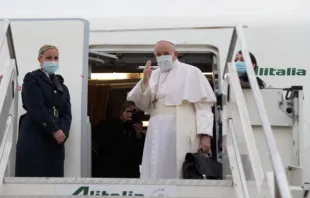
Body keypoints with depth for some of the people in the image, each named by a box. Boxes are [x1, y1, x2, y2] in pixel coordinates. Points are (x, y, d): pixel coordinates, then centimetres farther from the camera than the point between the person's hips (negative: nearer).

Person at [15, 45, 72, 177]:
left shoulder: (62, 86, 22)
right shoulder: (31, 79, 5)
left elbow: (67, 113, 9)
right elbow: (37, 108, -9)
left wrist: (63, 131, -10)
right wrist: (55, 130, -13)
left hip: (56, 141, 5)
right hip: (33, 139, -5)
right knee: (33, 177, -10)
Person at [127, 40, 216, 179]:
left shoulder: (191, 72, 5)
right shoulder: (153, 75, 18)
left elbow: (203, 105, -3)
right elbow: (142, 104, 11)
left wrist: (205, 134, -14)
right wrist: (144, 81, -5)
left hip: (181, 132, -4)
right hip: (157, 133, 4)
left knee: (180, 173, -5)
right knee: (156, 173, 2)